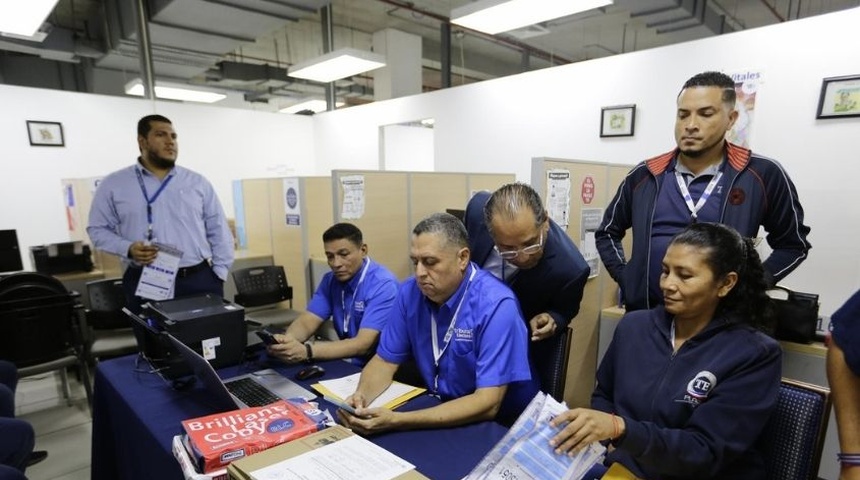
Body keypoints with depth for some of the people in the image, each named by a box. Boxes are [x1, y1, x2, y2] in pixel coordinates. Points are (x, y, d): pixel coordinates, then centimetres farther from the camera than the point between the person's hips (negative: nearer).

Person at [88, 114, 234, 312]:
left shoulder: (198, 182, 9)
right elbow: (98, 229, 9)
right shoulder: (113, 184, 7)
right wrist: (128, 249, -10)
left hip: (200, 279, 1)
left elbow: (218, 231, 8)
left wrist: (219, 274, 0)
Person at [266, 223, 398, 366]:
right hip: (348, 364, 6)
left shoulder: (383, 285, -20)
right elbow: (307, 321, -5)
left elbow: (363, 345, -27)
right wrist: (286, 340, -26)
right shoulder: (330, 280, 1)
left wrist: (307, 351, -35)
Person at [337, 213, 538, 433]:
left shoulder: (496, 305, -24)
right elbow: (385, 360, 1)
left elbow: (487, 404, -27)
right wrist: (361, 396, -20)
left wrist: (397, 421, -32)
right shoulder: (410, 292, -7)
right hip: (440, 410, 5)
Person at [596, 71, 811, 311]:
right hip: (646, 314, 2)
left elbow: (793, 244, 10)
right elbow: (607, 233, 12)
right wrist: (626, 278, 0)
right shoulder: (644, 175, 2)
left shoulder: (763, 174, -2)